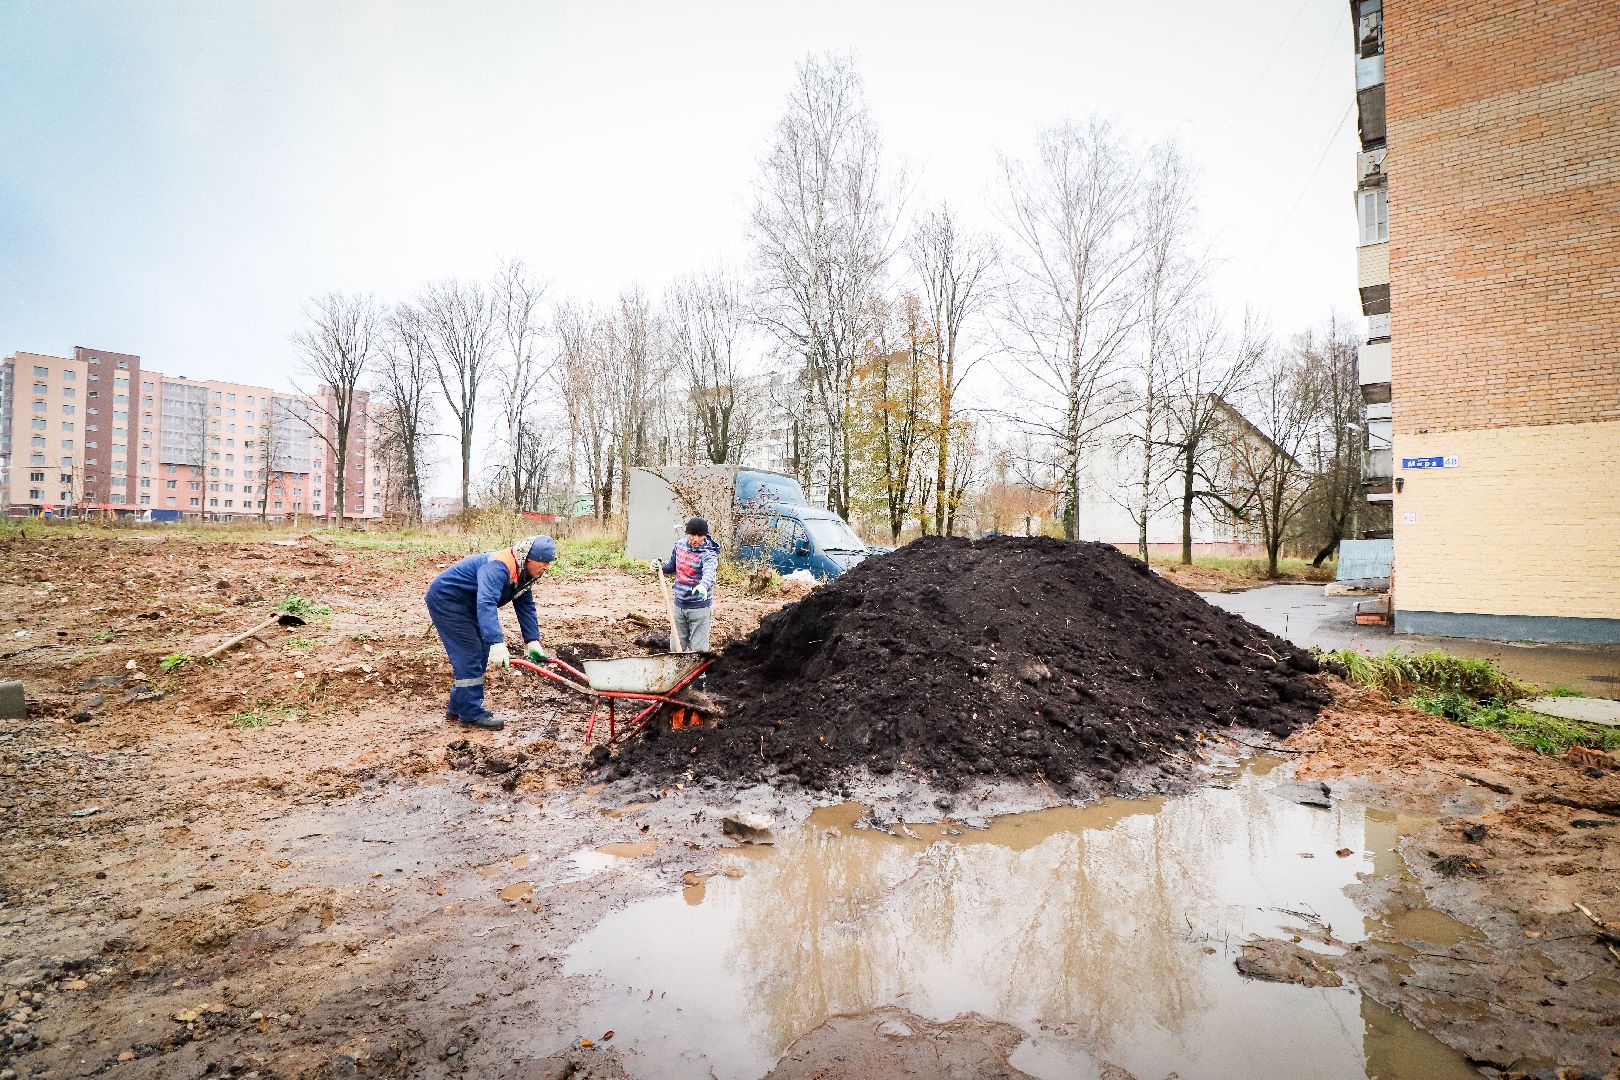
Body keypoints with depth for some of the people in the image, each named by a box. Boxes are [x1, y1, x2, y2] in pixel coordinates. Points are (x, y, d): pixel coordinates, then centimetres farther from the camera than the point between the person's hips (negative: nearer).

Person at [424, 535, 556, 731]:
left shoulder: (522, 573, -1)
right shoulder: (498, 567, -33)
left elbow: (526, 607, 0)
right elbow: (486, 604, -46)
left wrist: (532, 641, -11)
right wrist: (497, 643, -54)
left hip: (466, 605, 10)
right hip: (445, 600, -10)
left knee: (481, 655, 12)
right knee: (470, 655, -11)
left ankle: (458, 708, 23)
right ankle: (472, 713, -1)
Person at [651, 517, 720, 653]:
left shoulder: (708, 554, -17)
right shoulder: (680, 545, 2)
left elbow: (709, 572, -39)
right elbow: (672, 565, 21)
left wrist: (703, 585, -60)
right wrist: (660, 566, -1)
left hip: (700, 607, -6)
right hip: (679, 605, 6)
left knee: (699, 649, -2)